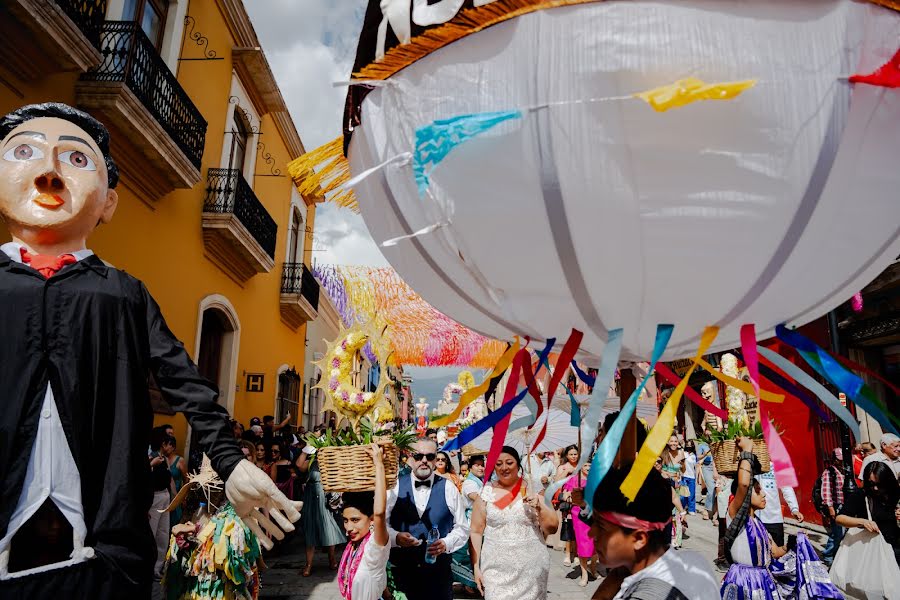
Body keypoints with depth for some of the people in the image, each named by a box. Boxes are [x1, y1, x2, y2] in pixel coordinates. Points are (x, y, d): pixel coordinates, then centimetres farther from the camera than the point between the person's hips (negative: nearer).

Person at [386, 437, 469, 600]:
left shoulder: (448, 489, -1)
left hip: (439, 571, 0)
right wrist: (396, 537, -18)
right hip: (402, 570, 0)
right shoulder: (395, 487, -1)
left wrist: (446, 543, -13)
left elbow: (462, 527, 4)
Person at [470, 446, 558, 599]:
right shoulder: (486, 493, -2)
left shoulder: (533, 490, -1)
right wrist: (476, 567, -3)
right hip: (496, 568, 0)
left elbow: (552, 526, 0)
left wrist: (539, 507, -16)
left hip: (531, 567, 1)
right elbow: (476, 532, 1)